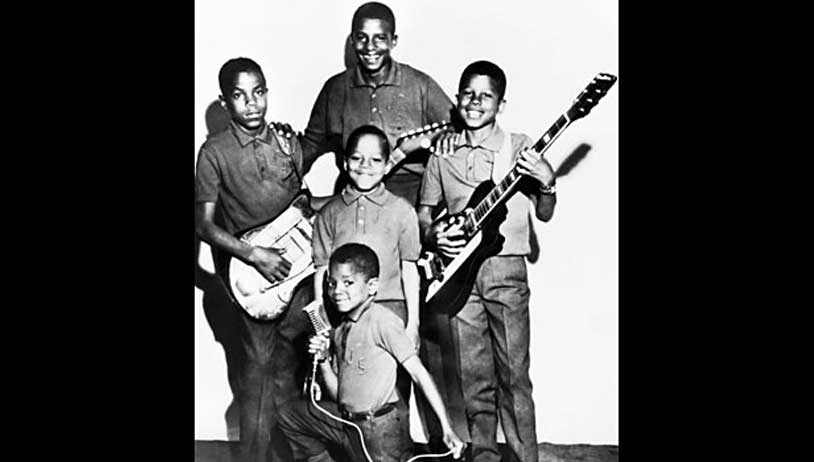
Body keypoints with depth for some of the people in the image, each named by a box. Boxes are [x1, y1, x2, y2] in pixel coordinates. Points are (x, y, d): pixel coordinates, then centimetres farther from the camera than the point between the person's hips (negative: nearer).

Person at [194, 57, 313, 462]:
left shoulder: (287, 142, 6)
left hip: (294, 263, 4)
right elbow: (204, 224, -7)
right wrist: (255, 255, -16)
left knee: (292, 361, 4)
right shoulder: (215, 152, -5)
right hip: (248, 269, -3)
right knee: (260, 360, -4)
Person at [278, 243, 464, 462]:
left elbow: (419, 373, -16)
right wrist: (323, 360, -6)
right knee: (290, 415, 12)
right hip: (347, 423, 7)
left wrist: (446, 428, -22)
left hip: (381, 428, -7)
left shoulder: (381, 320, -14)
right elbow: (337, 393, 11)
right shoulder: (339, 332, 9)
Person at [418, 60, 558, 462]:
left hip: (505, 268, -2)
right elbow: (423, 215, 17)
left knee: (513, 373, -3)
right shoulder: (442, 154, 9)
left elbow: (544, 214, 4)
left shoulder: (519, 148, 3)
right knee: (473, 375, 8)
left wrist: (546, 183, -15)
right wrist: (432, 235, -4)